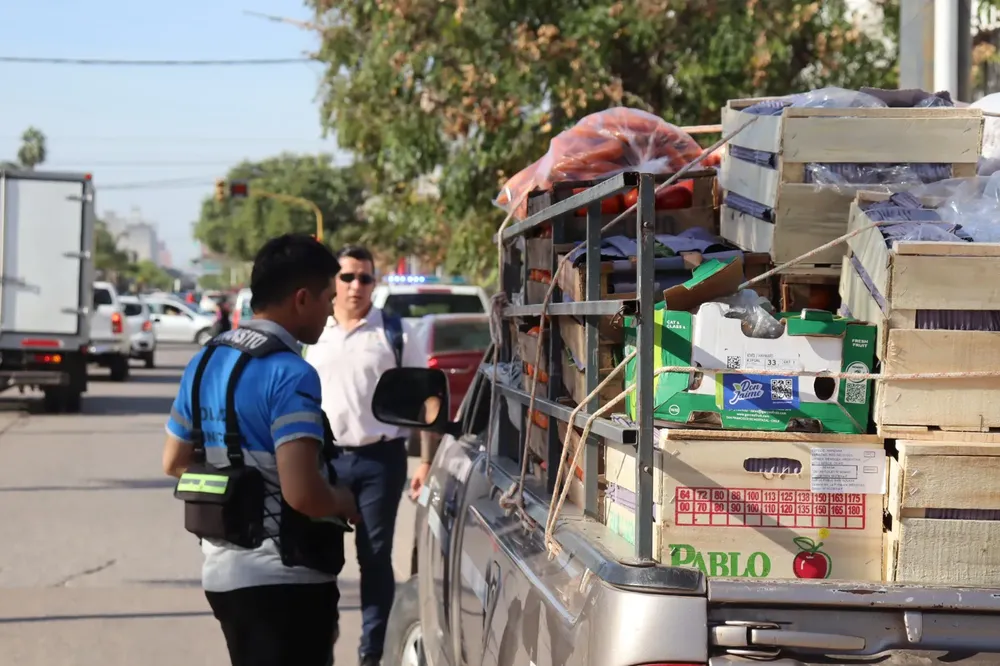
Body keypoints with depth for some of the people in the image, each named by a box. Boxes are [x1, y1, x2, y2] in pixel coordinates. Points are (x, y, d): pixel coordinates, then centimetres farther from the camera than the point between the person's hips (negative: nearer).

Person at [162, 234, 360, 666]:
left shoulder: (206, 362, 9)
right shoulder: (289, 374, -18)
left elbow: (174, 461, 20)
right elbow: (303, 493, -25)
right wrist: (344, 502, -6)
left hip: (223, 570, 9)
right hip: (284, 578, -8)